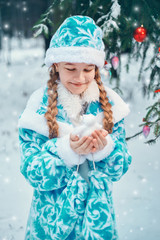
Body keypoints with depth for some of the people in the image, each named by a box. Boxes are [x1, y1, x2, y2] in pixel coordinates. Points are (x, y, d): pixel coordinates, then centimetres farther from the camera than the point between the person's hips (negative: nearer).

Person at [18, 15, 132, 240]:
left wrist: (104, 148, -22)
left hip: (99, 215, 2)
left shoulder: (108, 102, -4)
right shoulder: (40, 106, -11)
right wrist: (66, 150, -28)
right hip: (51, 219, -2)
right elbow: (32, 173, -13)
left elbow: (121, 168, -2)